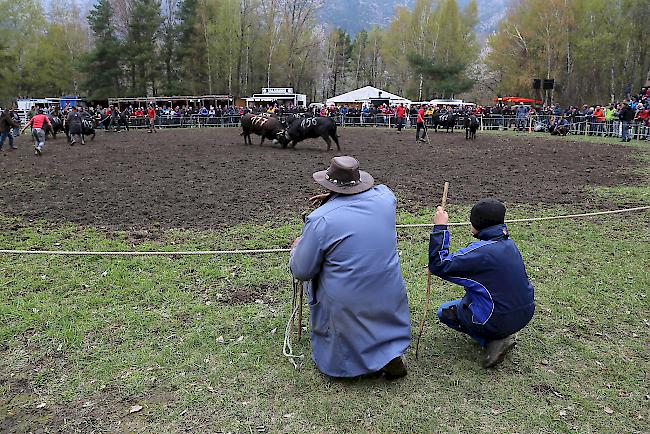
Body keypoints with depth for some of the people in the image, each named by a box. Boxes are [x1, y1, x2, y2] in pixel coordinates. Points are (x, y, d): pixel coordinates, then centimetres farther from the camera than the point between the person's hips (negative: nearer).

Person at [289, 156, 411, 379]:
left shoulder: (320, 220, -17)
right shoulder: (384, 198, -3)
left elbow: (301, 272, -7)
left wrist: (297, 246, 15)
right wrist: (332, 198, 26)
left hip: (346, 306, -2)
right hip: (390, 300, 3)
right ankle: (390, 353, 8)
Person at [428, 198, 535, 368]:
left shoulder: (481, 251, -24)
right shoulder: (509, 242, 3)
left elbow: (439, 266, -25)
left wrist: (439, 227, -21)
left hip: (499, 321, -8)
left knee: (445, 311, 14)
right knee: (466, 298, 30)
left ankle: (492, 340, 0)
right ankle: (501, 336, 12)